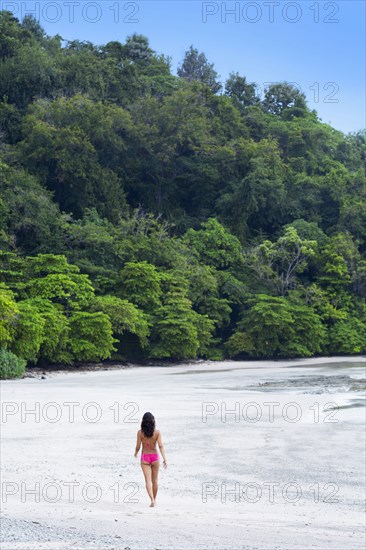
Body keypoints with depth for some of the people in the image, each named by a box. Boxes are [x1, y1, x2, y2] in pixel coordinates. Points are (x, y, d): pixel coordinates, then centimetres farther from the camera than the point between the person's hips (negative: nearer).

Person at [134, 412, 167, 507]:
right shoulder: (157, 432, -9)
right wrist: (165, 459, -16)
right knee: (154, 480, 17)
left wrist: (136, 453, 17)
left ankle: (152, 500, -20)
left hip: (144, 457, -1)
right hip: (154, 456, 1)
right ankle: (154, 499, 29)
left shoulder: (140, 432, -9)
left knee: (148, 480, -3)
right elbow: (161, 446, -15)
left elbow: (138, 446, -4)